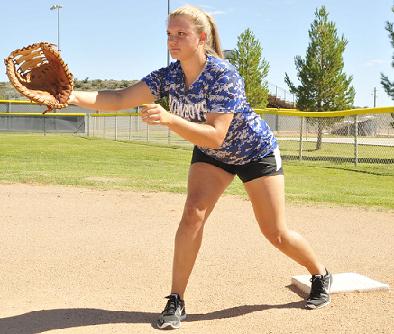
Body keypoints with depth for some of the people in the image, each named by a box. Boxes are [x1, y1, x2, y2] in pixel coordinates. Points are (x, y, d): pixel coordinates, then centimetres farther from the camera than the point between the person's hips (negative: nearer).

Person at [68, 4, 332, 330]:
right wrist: (72, 96, -40)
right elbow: (121, 99, -26)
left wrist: (168, 119, -51)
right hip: (211, 155, 4)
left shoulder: (223, 75, -33)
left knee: (276, 233, 2)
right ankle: (176, 302, -7)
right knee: (193, 214, -18)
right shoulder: (168, 76, -16)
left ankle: (321, 275, 31)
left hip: (256, 151, -4)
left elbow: (214, 136, -39)